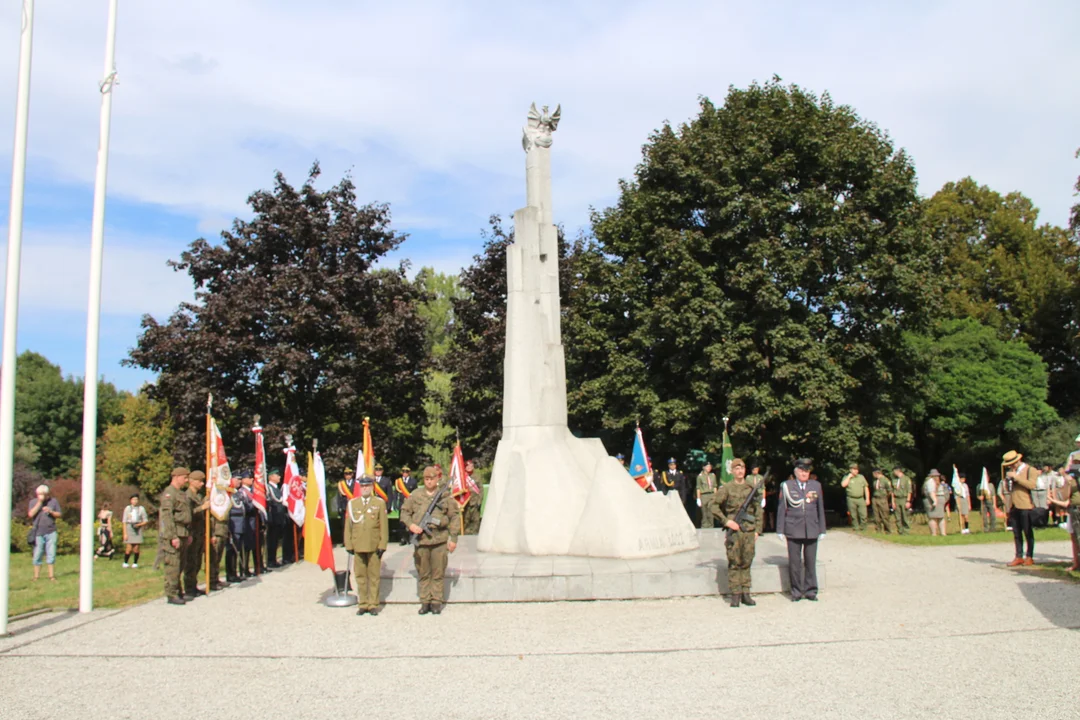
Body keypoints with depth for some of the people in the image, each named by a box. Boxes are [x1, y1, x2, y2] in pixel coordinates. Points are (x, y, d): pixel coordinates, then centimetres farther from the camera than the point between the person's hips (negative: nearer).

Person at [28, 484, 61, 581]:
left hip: (51, 532, 0)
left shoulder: (53, 501, 8)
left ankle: (52, 576, 4)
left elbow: (59, 514, 8)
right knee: (37, 555, 0)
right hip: (38, 533, 0)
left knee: (51, 554, -1)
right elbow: (31, 514, -8)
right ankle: (36, 576, 8)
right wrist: (39, 502, -11)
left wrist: (51, 511, -11)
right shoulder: (33, 502, 7)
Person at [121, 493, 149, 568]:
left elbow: (146, 521, 8)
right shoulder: (128, 508, 5)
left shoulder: (141, 509, 6)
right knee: (129, 548, -7)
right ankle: (125, 563, 8)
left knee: (136, 549, -2)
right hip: (129, 528, -1)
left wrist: (139, 525, -10)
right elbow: (124, 522, 4)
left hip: (138, 530, 1)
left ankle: (135, 563, 9)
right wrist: (125, 533, -2)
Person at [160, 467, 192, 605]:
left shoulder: (182, 494, 20)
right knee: (173, 565, -7)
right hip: (173, 535, -9)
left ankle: (177, 591, 20)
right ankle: (171, 595, -3)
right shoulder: (169, 493, -10)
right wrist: (173, 537, -21)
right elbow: (167, 516, -17)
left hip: (183, 535, 9)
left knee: (180, 566, 12)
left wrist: (189, 534, 19)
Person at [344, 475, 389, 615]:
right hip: (358, 546, 2)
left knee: (374, 577, 3)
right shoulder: (352, 503, 8)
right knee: (360, 576, 5)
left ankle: (373, 605, 10)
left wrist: (382, 545, -4)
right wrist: (348, 545, 4)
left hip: (374, 547, -2)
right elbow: (348, 526, 9)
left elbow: (384, 526, 1)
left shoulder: (380, 503, 2)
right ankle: (363, 604, 14)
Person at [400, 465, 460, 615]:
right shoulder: (415, 495, 6)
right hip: (421, 540, 1)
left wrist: (453, 538, 1)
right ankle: (425, 602, 16)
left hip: (440, 540, -1)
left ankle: (436, 602, 12)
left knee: (438, 573, 3)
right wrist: (410, 525, -7)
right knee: (423, 573, 7)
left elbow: (453, 518, 5)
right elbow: (405, 512, 12)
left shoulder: (445, 496, 3)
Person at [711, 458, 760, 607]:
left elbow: (758, 510, 15)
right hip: (734, 530, -3)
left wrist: (757, 529, 9)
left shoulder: (752, 488, 9)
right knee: (734, 563, 0)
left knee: (747, 562, 7)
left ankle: (745, 594, 14)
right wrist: (726, 521, -9)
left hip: (749, 531, 3)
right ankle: (735, 595, 5)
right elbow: (714, 506, -1)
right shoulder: (726, 489, -1)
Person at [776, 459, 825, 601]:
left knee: (811, 561, 5)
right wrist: (780, 530, 1)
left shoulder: (816, 485, 10)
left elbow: (820, 509, 13)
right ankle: (796, 591, 12)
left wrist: (822, 529, 10)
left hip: (812, 530, 2)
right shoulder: (787, 486, 3)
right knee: (794, 563, 2)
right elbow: (781, 509, 4)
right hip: (793, 530, -2)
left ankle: (810, 590, 16)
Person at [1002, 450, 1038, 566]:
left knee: (1028, 533, 1)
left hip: (1025, 506, -7)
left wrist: (1016, 477, -20)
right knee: (1016, 534, 7)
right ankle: (1019, 557, 10)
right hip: (1015, 507, 7)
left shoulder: (1031, 470, -3)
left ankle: (1029, 557, 7)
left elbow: (1032, 485, -20)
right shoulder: (1014, 472, 18)